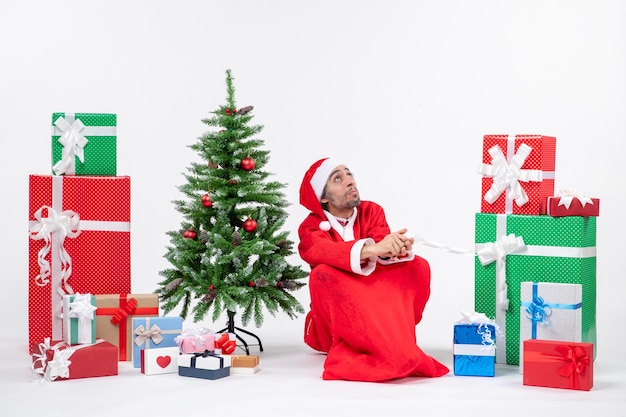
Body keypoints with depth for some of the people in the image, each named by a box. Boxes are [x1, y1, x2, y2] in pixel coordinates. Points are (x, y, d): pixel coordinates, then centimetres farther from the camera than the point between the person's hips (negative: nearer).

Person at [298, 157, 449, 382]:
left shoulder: (372, 211, 1)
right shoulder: (311, 227, -8)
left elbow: (382, 254, -17)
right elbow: (324, 252, -32)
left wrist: (396, 248, -42)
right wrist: (372, 248, -49)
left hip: (377, 305, 3)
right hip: (335, 320, -2)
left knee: (418, 266, -17)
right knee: (323, 274, -32)